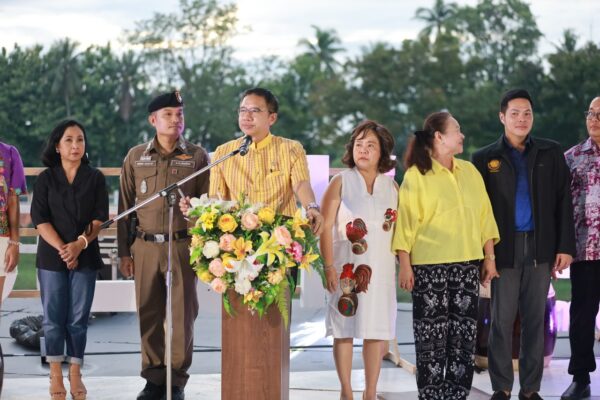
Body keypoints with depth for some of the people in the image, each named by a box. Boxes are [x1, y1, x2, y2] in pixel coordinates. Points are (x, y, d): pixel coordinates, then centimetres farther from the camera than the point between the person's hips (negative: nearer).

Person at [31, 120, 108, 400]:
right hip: (51, 256, 0)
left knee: (78, 318, 2)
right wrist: (61, 248, -16)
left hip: (85, 257, 0)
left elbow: (100, 218, 0)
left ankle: (75, 375, 9)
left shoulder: (95, 178, 5)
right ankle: (55, 376, 6)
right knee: (54, 317, 0)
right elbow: (40, 219, -3)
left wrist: (80, 244, -16)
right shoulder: (46, 179, 4)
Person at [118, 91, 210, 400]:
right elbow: (125, 206, 10)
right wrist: (124, 252, 7)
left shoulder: (197, 156, 4)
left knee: (183, 313, 0)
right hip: (146, 246, 1)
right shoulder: (136, 157, 8)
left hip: (183, 245, -1)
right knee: (149, 314, 4)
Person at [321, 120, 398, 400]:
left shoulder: (392, 186, 9)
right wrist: (329, 266, -12)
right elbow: (326, 227, -4)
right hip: (346, 265, -2)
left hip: (381, 268, 2)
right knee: (344, 329, 1)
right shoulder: (340, 182, 1)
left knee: (377, 329, 3)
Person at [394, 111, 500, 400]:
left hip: (467, 265, 4)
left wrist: (489, 257, 9)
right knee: (432, 336, -2)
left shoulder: (469, 171, 12)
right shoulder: (416, 175, -2)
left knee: (464, 335, 3)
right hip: (429, 267, -4)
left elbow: (484, 215, 13)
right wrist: (405, 265, -9)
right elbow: (406, 222, -4)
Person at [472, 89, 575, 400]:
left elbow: (563, 202, 6)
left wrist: (565, 246, -1)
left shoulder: (550, 153, 7)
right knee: (502, 319, 1)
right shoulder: (485, 159, 4)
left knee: (535, 319, 5)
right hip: (504, 249, -1)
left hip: (540, 249, 1)